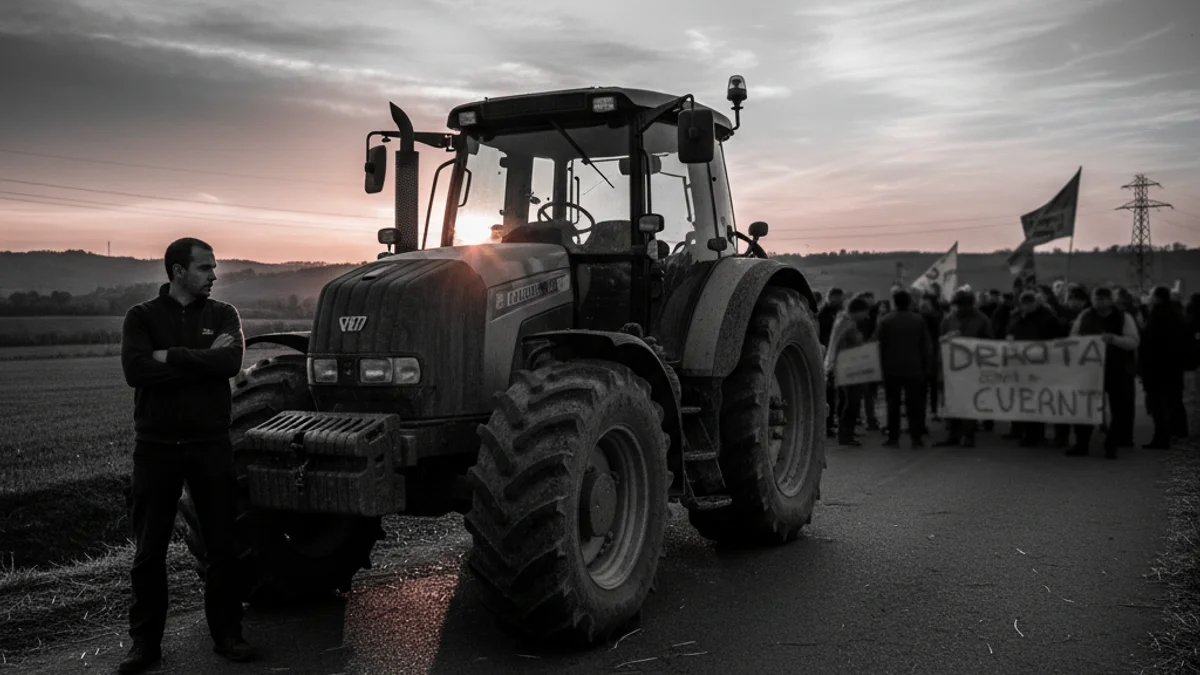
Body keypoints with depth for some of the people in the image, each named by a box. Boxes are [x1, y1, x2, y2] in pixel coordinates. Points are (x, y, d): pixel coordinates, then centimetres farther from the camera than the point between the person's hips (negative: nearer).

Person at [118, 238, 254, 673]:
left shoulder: (222, 315, 5)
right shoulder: (142, 316, 2)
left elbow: (231, 362, -14)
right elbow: (135, 370, -15)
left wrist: (170, 356, -15)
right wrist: (202, 360, -14)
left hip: (210, 445, 1)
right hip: (156, 446, -1)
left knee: (221, 545, 7)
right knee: (149, 551, 6)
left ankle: (226, 634, 19)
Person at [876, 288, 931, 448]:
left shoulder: (885, 321, -4)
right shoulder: (918, 320, -1)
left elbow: (879, 345, -2)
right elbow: (927, 345, 1)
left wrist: (882, 366, 6)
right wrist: (927, 366, 9)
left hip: (892, 369, 0)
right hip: (914, 368, 1)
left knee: (893, 404, 5)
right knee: (914, 404, 5)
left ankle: (893, 438, 4)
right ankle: (916, 438, 3)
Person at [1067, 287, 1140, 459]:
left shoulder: (1124, 318, -4)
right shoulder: (1085, 316, 6)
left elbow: (1134, 342, -13)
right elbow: (1073, 336, 16)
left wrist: (1113, 339, -27)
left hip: (1118, 372, -2)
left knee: (1119, 410, 1)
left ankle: (1111, 446, 13)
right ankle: (1081, 444, 13)